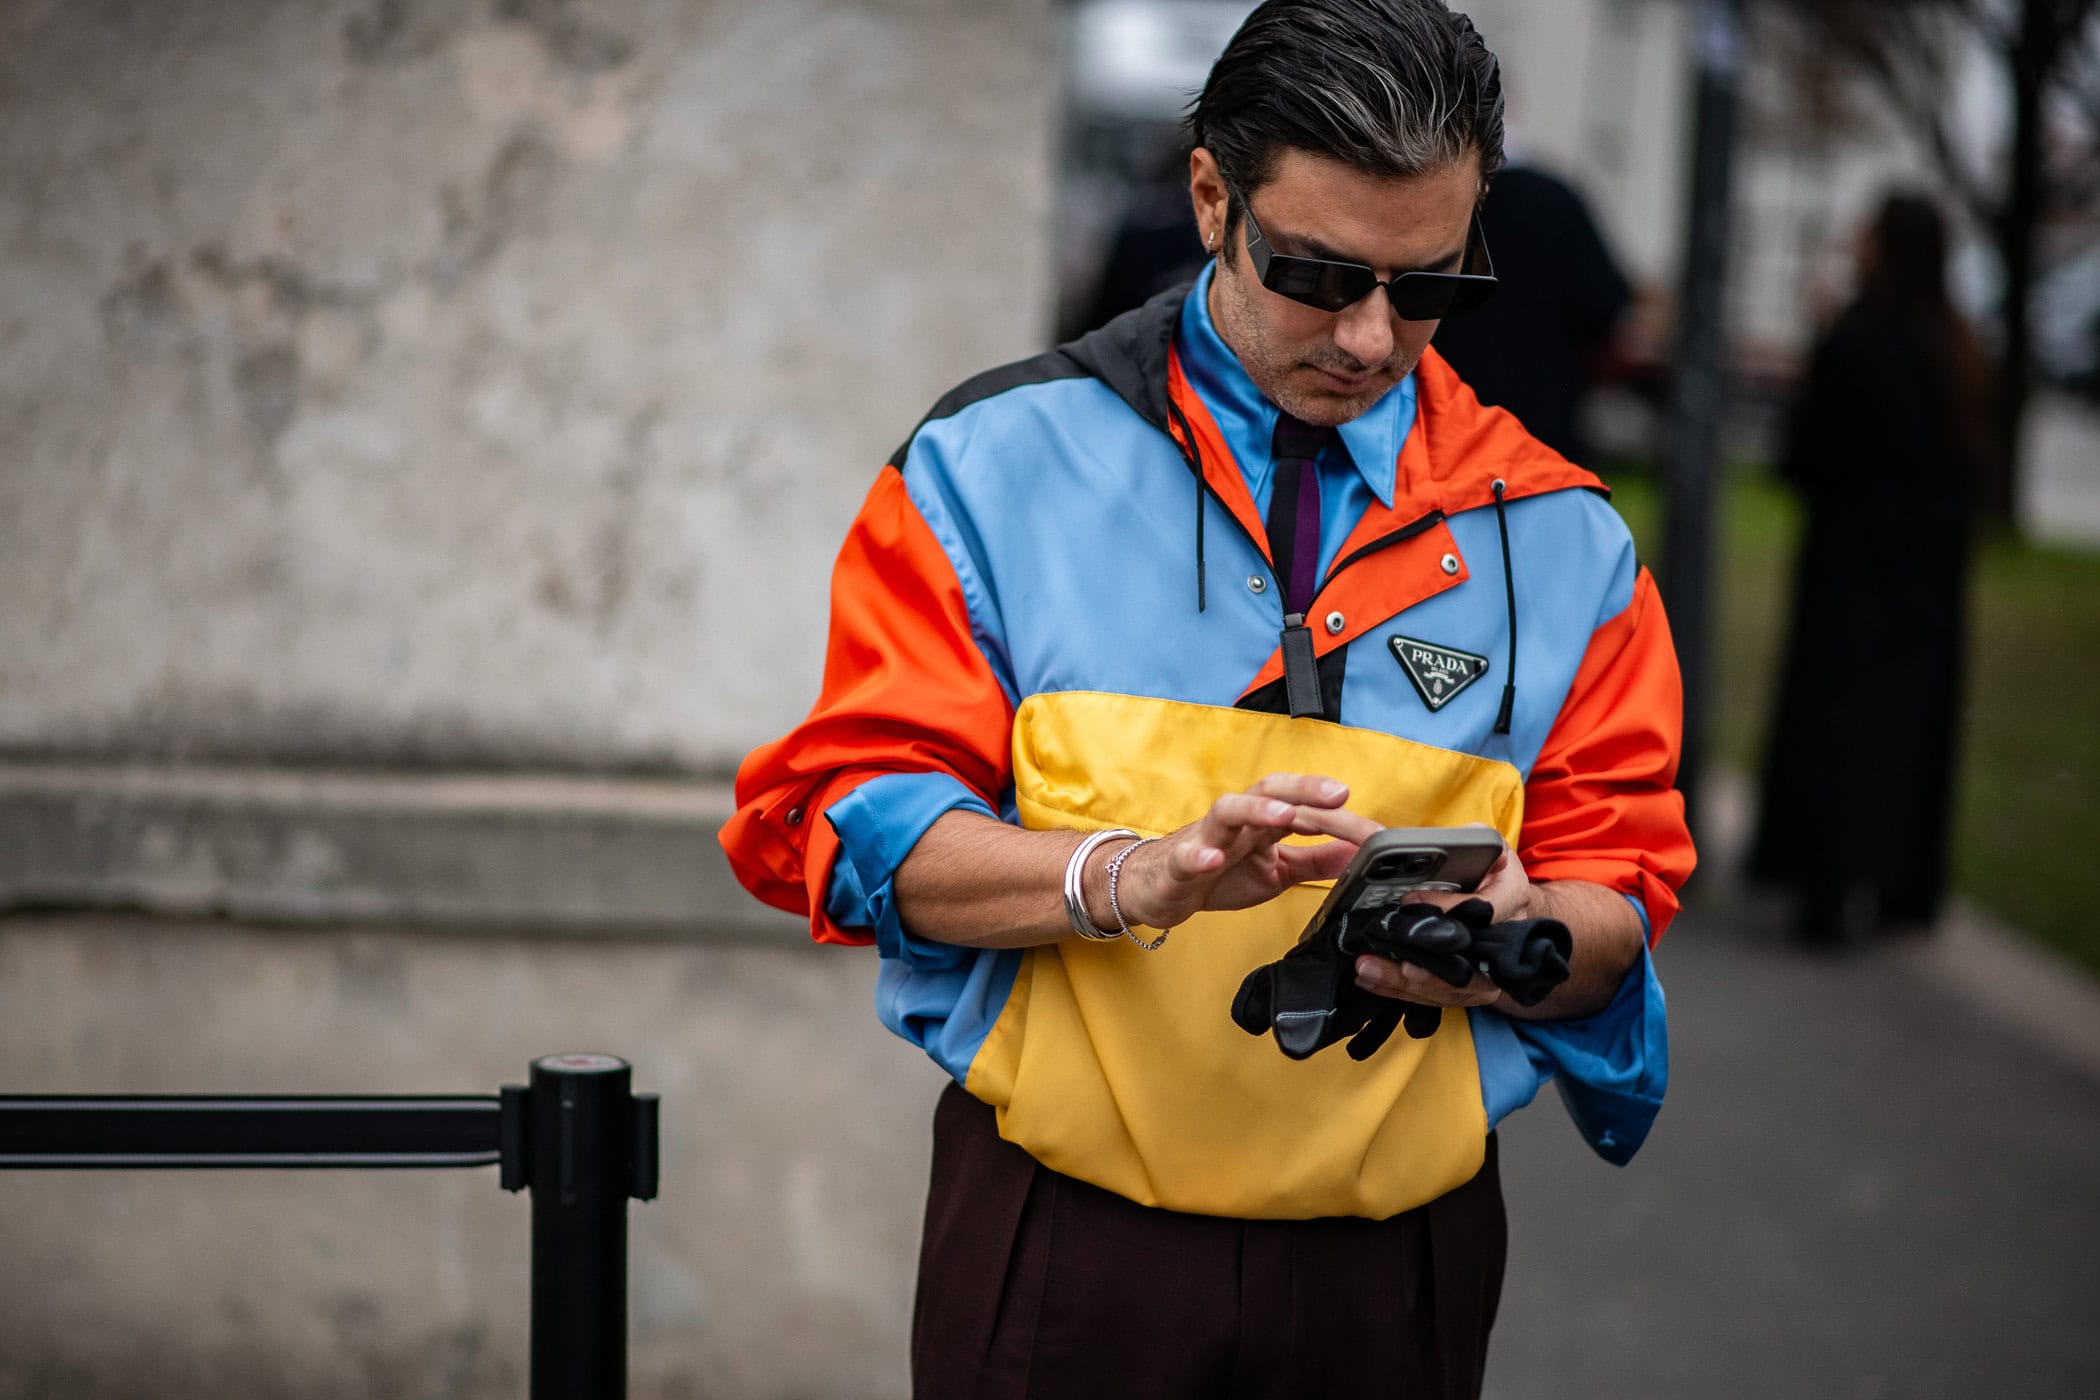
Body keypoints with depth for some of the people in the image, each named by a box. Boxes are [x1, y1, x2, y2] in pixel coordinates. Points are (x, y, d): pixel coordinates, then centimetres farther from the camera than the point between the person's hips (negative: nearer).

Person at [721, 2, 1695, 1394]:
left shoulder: (1557, 543, 5)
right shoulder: (996, 467, -1)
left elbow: (1615, 911, 5)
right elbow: (852, 822, -7)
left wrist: (1508, 939, -19)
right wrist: (1136, 877, -23)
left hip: (1396, 1275, 2)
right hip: (1059, 1242, -2)